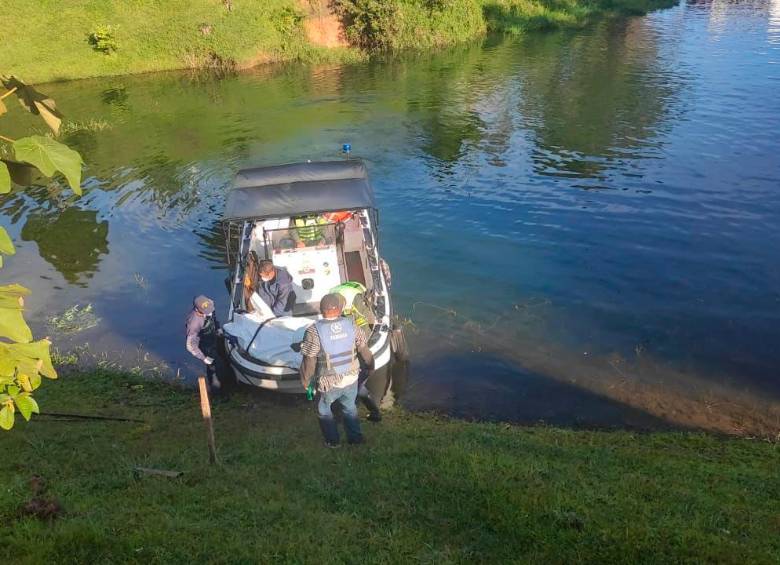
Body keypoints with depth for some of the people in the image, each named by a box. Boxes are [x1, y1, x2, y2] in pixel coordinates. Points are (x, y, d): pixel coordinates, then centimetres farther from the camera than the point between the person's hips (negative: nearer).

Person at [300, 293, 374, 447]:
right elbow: (364, 350, 1)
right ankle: (356, 437, 39)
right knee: (350, 407, 28)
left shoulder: (314, 331, -20)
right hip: (351, 378, 3)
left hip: (329, 383, -3)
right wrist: (370, 365, 19)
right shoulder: (351, 325, -10)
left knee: (324, 409, 24)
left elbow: (309, 361, -16)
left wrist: (305, 381, 0)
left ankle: (332, 440, 34)